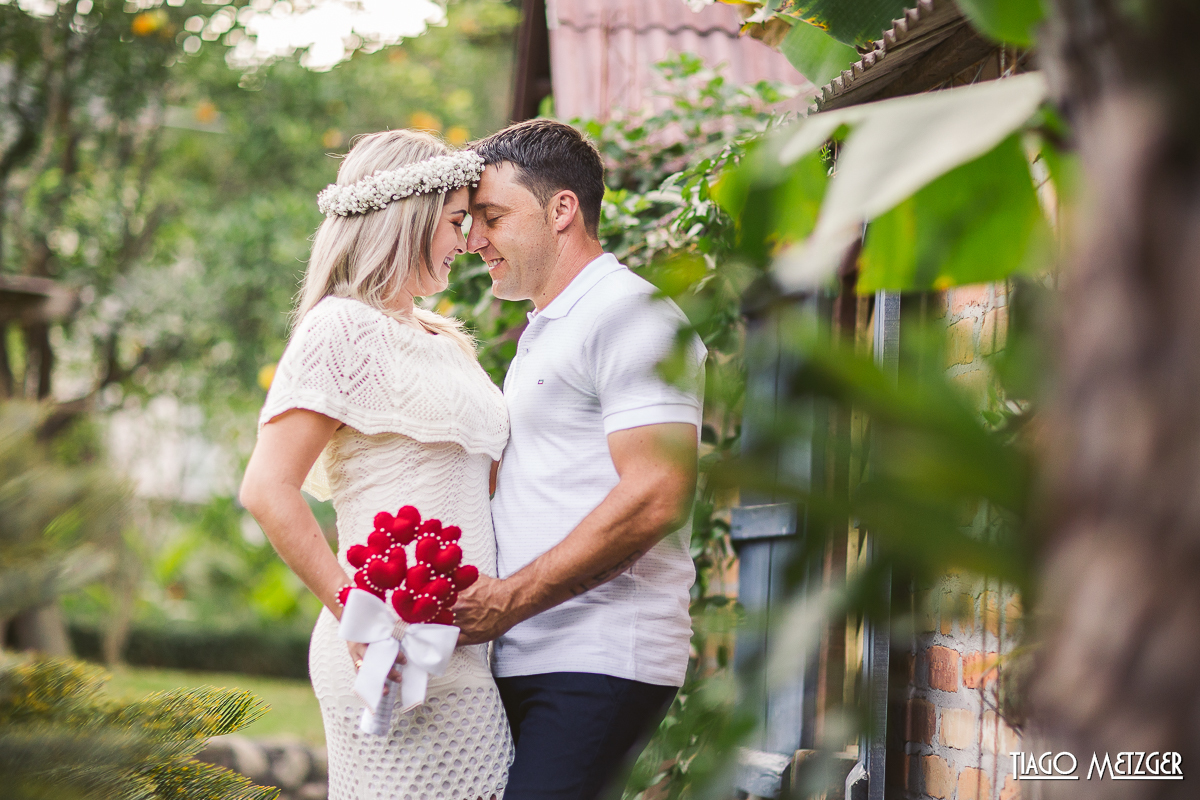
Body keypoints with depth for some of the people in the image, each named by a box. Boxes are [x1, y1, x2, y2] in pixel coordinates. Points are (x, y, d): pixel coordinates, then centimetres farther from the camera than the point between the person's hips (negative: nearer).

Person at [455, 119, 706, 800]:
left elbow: (657, 498, -18)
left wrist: (510, 599, -16)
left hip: (599, 664, -9)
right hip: (522, 662, 9)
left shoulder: (633, 316, -6)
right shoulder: (543, 335, 26)